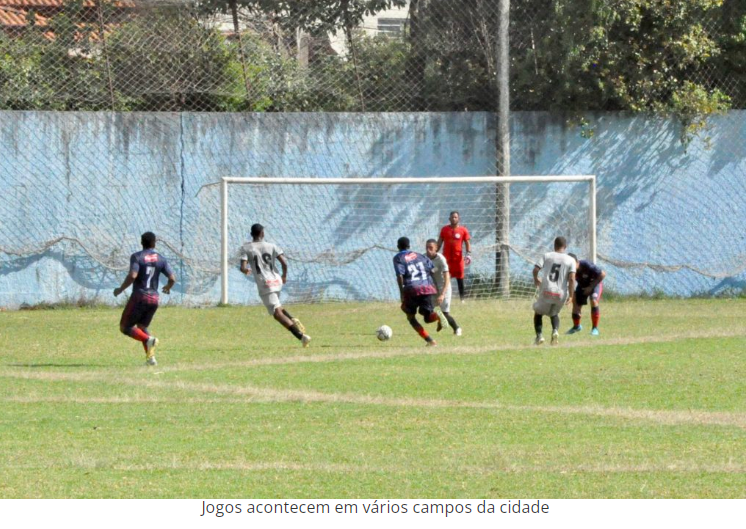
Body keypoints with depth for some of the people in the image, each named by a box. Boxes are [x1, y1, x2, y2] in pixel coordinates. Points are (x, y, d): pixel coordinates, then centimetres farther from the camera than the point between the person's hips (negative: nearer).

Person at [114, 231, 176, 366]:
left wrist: (120, 289, -7)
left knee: (125, 327, 5)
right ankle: (150, 357, 4)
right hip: (154, 298, 5)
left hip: (139, 297, -5)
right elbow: (172, 278, 1)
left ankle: (148, 339, -19)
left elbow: (132, 276, -20)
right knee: (142, 327, 21)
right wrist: (168, 288, 24)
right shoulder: (161, 259, 5)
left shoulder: (137, 257, -7)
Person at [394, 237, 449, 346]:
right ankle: (436, 314, -29)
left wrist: (402, 294, -8)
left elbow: (400, 276, -8)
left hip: (412, 289, -4)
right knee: (428, 317, 10)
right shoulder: (419, 255, 20)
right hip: (427, 287, 4)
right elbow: (432, 270, 11)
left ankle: (429, 340, -3)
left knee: (411, 317, 14)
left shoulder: (398, 258, 6)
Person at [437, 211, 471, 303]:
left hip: (458, 257, -1)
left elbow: (467, 243, 3)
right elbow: (439, 243, 10)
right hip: (446, 257, 1)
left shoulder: (463, 230, 2)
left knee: (460, 278, 3)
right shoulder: (444, 229, 6)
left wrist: (468, 254, -10)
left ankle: (462, 298, 9)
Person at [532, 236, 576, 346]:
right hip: (561, 294, 1)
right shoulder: (570, 260, 3)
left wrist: (536, 279, 19)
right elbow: (572, 279, -7)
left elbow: (536, 269, -3)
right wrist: (570, 295, -4)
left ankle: (539, 335, 7)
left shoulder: (547, 256, 3)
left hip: (546, 291, -1)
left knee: (538, 312, 24)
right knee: (554, 313, 28)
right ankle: (555, 330, -1)